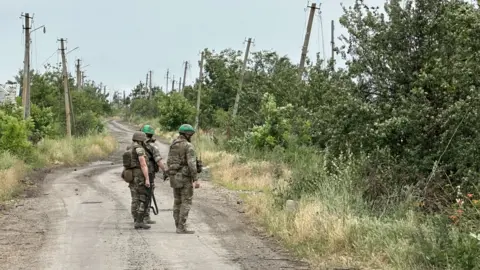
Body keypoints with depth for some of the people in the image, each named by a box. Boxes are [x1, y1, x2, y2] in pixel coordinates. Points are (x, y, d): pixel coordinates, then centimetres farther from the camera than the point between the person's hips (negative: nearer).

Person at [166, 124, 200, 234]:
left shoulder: (173, 145, 10)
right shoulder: (189, 146, -14)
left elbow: (169, 162, 13)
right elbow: (192, 164, -21)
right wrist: (196, 180, -20)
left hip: (175, 176, 7)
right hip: (185, 177, -7)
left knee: (178, 201, 15)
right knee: (186, 202, -3)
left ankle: (179, 224, 21)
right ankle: (182, 228, -6)